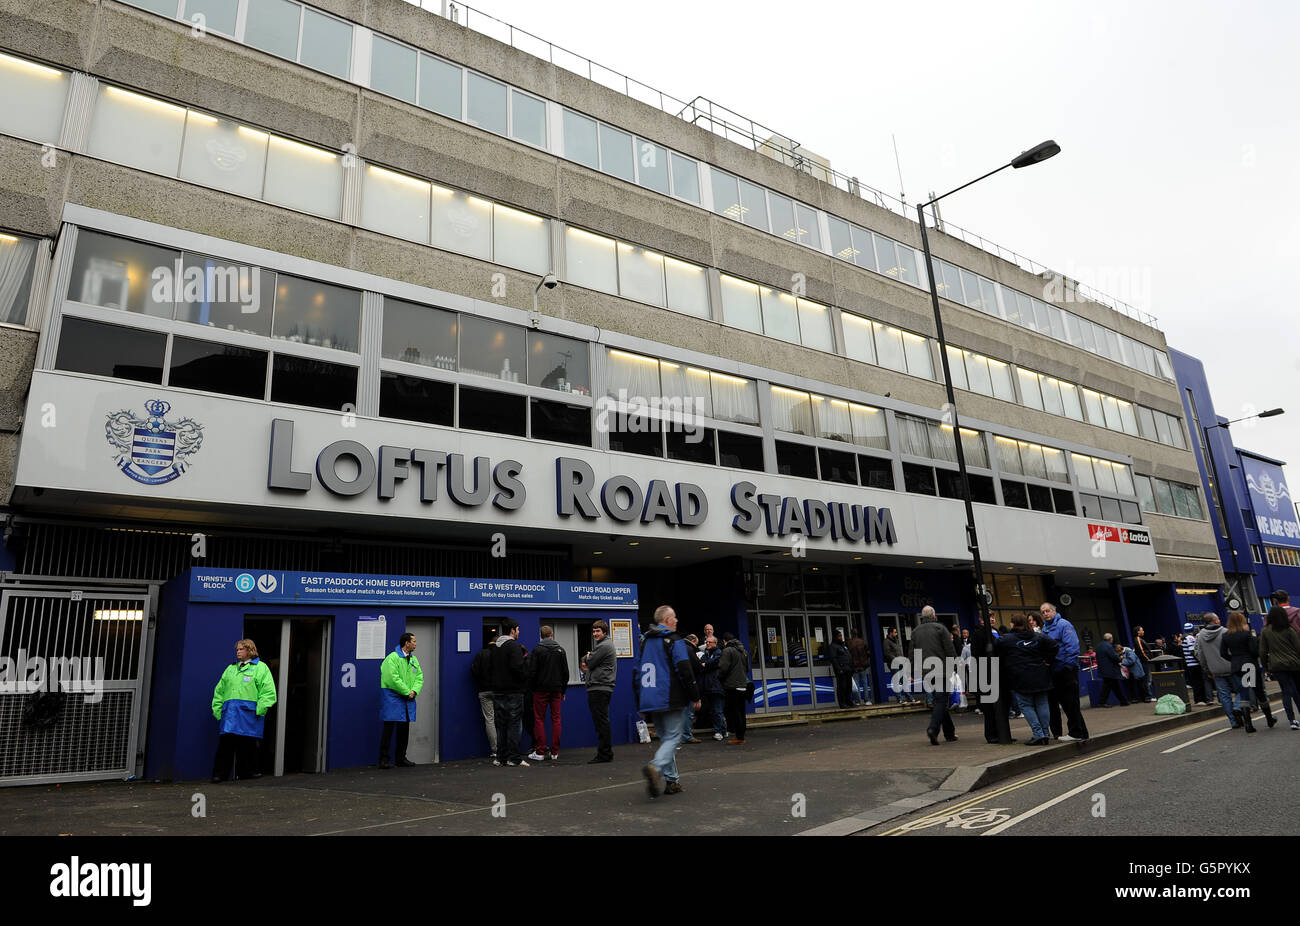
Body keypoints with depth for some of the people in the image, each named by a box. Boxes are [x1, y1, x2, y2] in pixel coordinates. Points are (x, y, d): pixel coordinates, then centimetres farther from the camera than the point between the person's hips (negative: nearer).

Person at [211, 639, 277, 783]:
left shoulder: (261, 668, 6)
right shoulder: (230, 668, 22)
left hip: (249, 712, -4)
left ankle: (247, 771, 9)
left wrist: (260, 709, -13)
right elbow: (219, 690, 22)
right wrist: (217, 709, 11)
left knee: (248, 744, -1)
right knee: (226, 742, -2)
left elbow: (268, 692, -3)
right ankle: (220, 773, 4)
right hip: (230, 712, 4)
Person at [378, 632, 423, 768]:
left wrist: (414, 691, -5)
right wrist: (407, 692, -14)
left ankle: (401, 758, 20)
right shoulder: (392, 658, -11)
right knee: (389, 729, -4)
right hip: (392, 699, -7)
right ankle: (384, 759, 4)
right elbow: (393, 678, -19)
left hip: (408, 700, 7)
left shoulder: (413, 659, 14)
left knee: (404, 729, 11)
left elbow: (419, 677, 12)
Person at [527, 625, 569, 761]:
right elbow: (566, 672, 8)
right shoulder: (560, 650, 6)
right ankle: (555, 752, 6)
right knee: (556, 719, 6)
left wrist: (532, 688, 3)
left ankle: (540, 752, 2)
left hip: (541, 690, -3)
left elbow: (532, 672, -9)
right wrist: (563, 690, 14)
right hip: (556, 689, 3)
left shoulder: (537, 650, -6)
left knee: (539, 720, 3)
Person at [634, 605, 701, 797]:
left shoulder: (645, 641, 15)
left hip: (650, 700, 7)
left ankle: (671, 780, 13)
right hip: (670, 700, -7)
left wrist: (641, 700, 21)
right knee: (672, 738, -3)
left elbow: (638, 672, 17)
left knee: (665, 737, 15)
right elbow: (685, 670, -12)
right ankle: (655, 767, -25)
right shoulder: (674, 641, -7)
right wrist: (695, 696, -4)